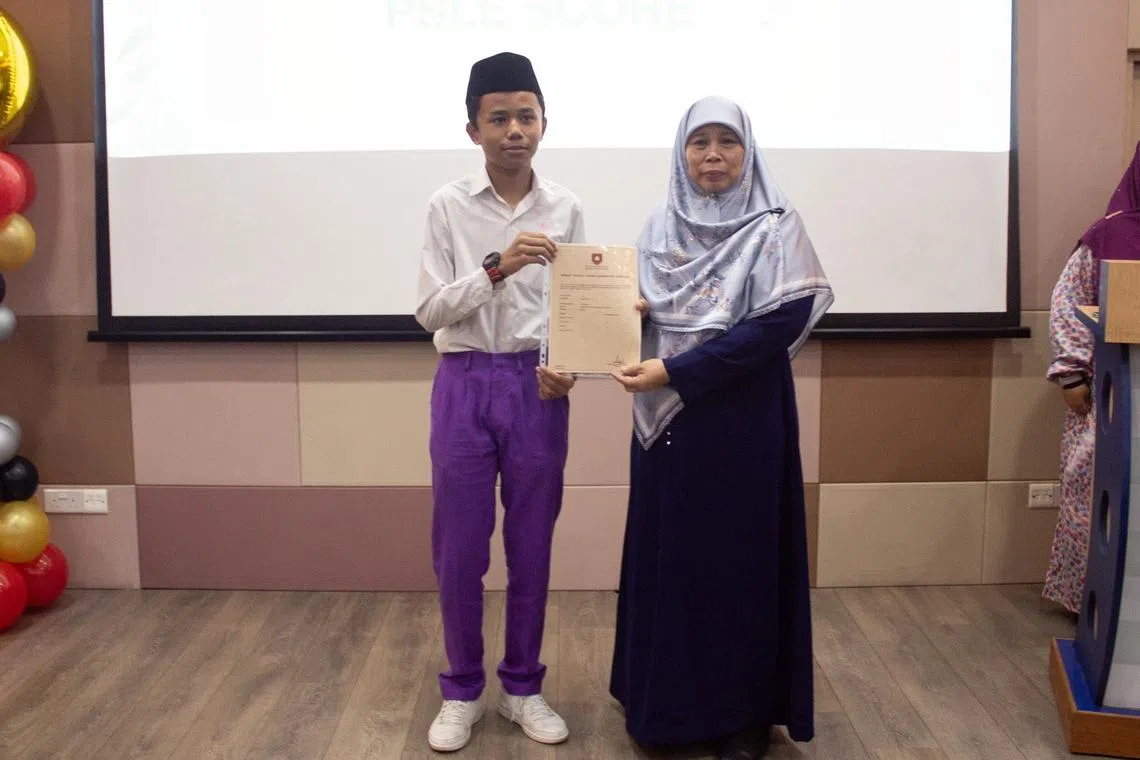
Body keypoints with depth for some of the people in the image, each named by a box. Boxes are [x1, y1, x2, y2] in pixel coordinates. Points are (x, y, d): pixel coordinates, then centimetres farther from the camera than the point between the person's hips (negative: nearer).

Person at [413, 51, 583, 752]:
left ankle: (524, 687, 26)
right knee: (459, 547, 6)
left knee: (532, 546, 9)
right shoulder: (449, 205, -1)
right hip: (464, 383, -1)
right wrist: (495, 267, -19)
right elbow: (429, 311, -6)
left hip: (537, 387, 1)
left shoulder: (565, 209, 3)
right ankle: (463, 690, 24)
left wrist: (567, 364, -16)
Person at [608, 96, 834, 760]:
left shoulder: (775, 226, -5)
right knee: (666, 555, 9)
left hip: (743, 420, -4)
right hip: (667, 421, 4)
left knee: (742, 558, 4)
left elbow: (781, 322, -16)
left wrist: (675, 371, -20)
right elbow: (637, 311, 14)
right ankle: (667, 700, 27)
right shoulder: (661, 227, 9)